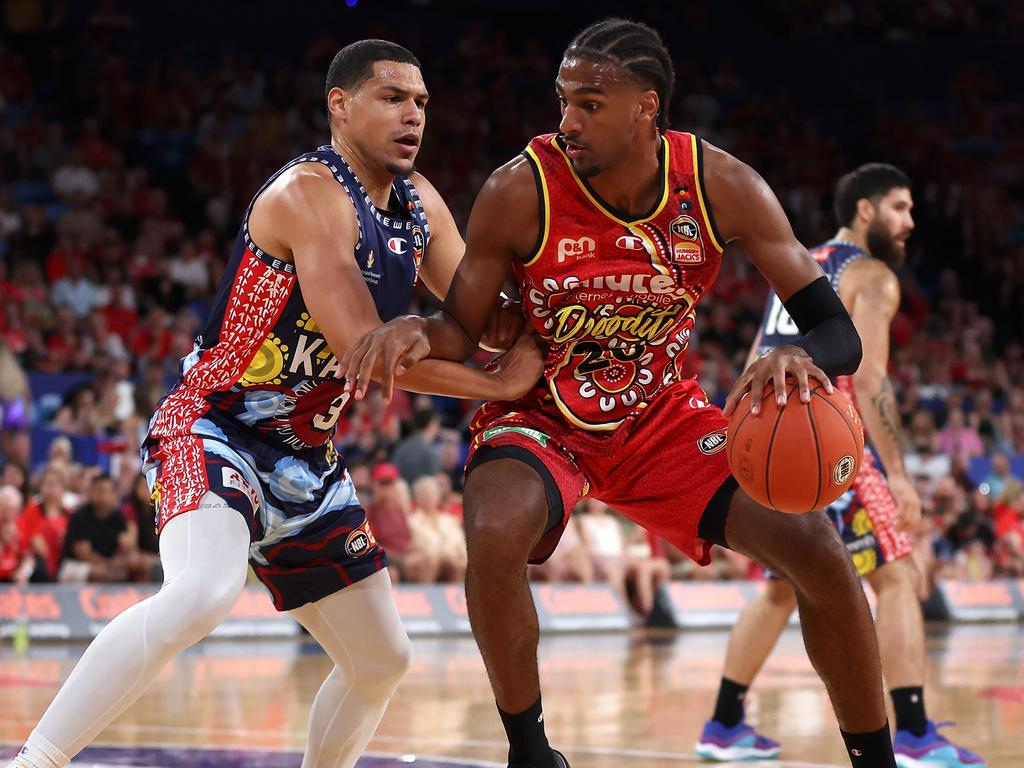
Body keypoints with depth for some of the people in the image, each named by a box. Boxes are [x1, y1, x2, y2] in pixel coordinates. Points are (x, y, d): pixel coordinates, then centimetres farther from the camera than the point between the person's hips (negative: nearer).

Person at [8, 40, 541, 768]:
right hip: (215, 428, -9)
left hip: (306, 458, 9)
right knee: (203, 593, -36)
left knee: (382, 660, 13)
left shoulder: (418, 203, 7)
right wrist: (499, 384, -19)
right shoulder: (309, 195, -20)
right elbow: (361, 347, -26)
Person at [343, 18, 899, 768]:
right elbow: (462, 331, -11)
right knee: (494, 536, -35)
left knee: (816, 550, -13)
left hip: (663, 417, 2)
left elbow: (838, 331, -16)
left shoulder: (723, 187, -18)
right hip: (541, 415, -2)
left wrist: (800, 356, -41)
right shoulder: (521, 191, -23)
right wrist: (413, 332, -35)